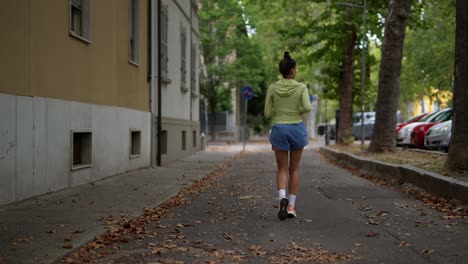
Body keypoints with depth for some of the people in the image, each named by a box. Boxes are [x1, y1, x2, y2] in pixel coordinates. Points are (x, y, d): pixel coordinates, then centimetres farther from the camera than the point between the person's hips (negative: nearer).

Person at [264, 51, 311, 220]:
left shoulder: (272, 88, -1)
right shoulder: (301, 87, -5)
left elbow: (268, 113, 1)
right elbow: (307, 107, -18)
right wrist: (299, 111, 5)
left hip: (279, 130, 1)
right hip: (297, 129, -1)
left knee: (282, 170, 7)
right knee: (294, 169, 14)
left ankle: (282, 198, -22)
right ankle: (291, 207, 9)